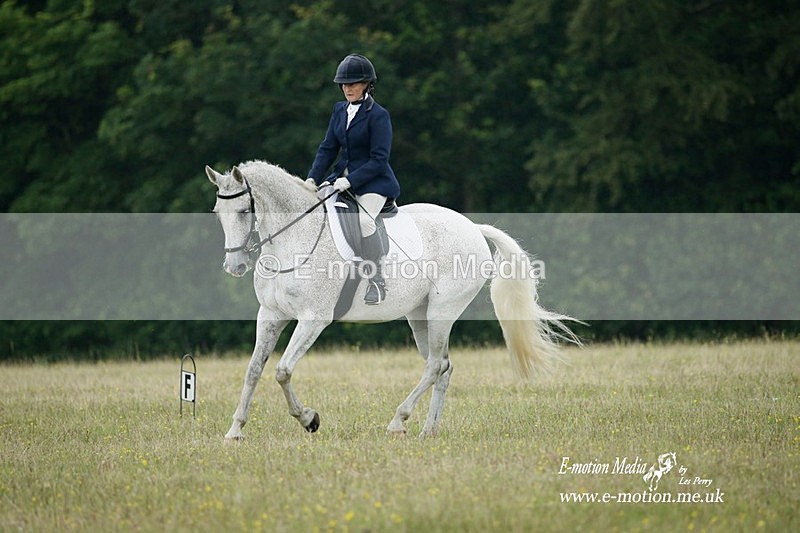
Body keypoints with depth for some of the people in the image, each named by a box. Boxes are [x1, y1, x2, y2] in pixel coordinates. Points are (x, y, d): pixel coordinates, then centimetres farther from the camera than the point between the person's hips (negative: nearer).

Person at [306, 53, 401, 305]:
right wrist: (313, 178, -3)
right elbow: (328, 149, 11)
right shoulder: (340, 110, 9)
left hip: (374, 181, -8)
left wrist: (350, 181, -25)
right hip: (343, 176, 8)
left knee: (363, 219, -33)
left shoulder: (378, 115, -12)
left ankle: (377, 281, -22)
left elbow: (379, 159, -16)